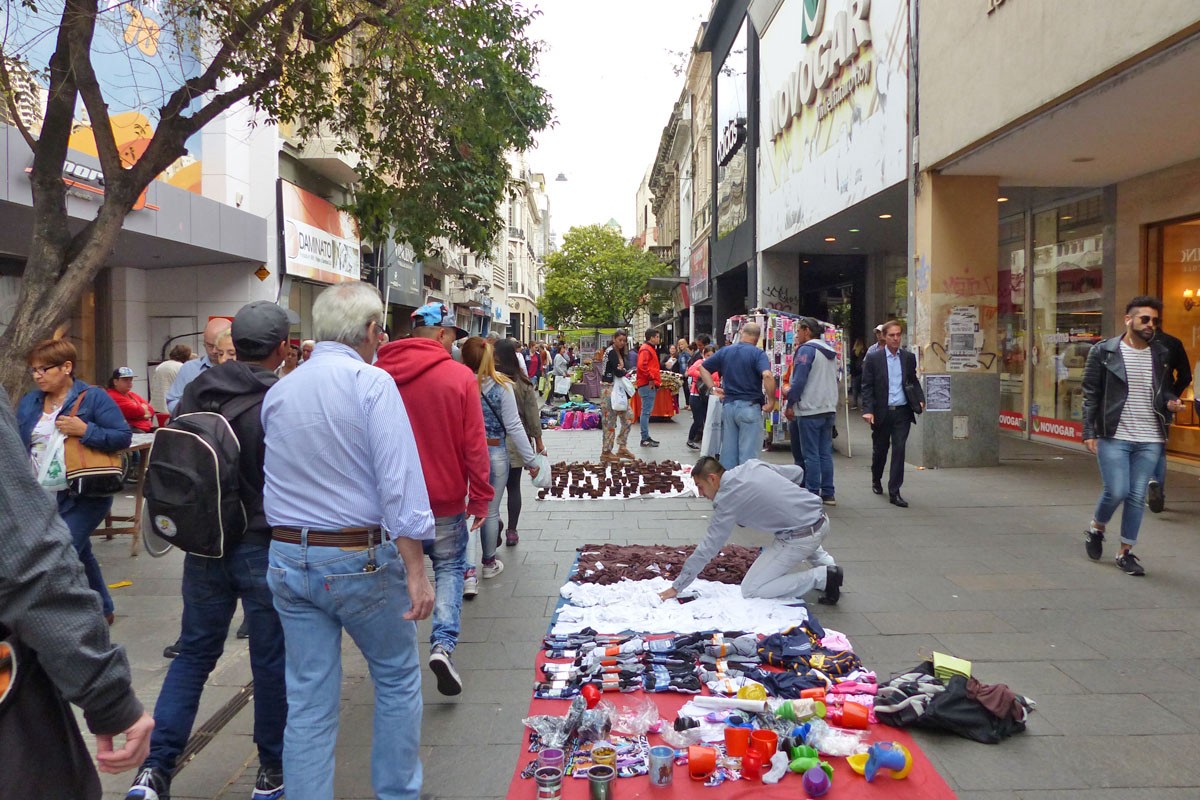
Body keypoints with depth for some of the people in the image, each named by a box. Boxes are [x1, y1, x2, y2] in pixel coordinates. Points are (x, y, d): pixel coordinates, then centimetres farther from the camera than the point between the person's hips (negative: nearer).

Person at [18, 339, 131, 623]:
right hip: (44, 498, 7)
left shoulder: (93, 397, -10)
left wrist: (85, 430, -25)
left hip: (84, 496, -6)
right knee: (80, 555, 18)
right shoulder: (29, 402, 8)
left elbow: (124, 437, -14)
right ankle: (103, 609, 34)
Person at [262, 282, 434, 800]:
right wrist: (416, 572, -16)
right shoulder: (371, 382, -12)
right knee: (398, 680, 15)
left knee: (308, 700, 12)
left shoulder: (277, 393, 6)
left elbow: (277, 480, 14)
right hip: (361, 560, -5)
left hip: (288, 559, 5)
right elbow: (399, 483, -18)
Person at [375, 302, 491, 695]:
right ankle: (443, 644, -4)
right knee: (449, 567, 13)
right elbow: (474, 444, -11)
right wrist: (480, 496, -3)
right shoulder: (459, 376, -11)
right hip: (445, 499, -3)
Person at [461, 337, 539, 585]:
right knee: (491, 511, 11)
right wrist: (530, 460, -1)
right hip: (495, 453, 0)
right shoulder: (501, 386, -9)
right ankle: (489, 563, 26)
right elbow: (514, 427, -8)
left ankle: (467, 567, 9)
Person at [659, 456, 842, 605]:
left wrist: (676, 587, 1)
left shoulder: (726, 501, -10)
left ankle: (822, 578, -6)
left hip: (800, 538, -8)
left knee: (751, 589, 0)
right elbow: (798, 473, 18)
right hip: (822, 519, 8)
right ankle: (826, 564, 27)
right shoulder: (752, 464, 8)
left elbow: (707, 549, -7)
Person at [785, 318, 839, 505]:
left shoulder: (806, 350, -10)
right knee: (826, 453, 11)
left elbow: (799, 381, -16)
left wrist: (790, 404, -9)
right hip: (829, 409, 8)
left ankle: (812, 494, -1)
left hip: (810, 410, -8)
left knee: (811, 454, -3)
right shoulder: (831, 352, 16)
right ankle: (828, 493, 14)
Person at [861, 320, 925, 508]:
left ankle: (894, 492, 1)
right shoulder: (873, 358, -3)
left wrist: (920, 399, -2)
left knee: (899, 450, -4)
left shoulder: (909, 357, 6)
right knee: (880, 449, 13)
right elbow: (867, 386, -4)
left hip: (902, 411, 1)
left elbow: (913, 381, 15)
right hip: (882, 412, -1)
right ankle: (876, 480, 40)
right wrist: (868, 410, -13)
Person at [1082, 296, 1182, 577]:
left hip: (1149, 440, 4)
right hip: (1114, 437, -3)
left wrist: (1170, 401, -4)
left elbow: (1166, 390, 20)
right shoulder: (1103, 352, -2)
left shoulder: (1162, 354, 9)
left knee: (1137, 496, 5)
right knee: (1117, 491, -7)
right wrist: (1089, 432, -7)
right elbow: (1090, 394, -2)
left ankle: (1126, 552, 17)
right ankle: (1096, 528, 23)